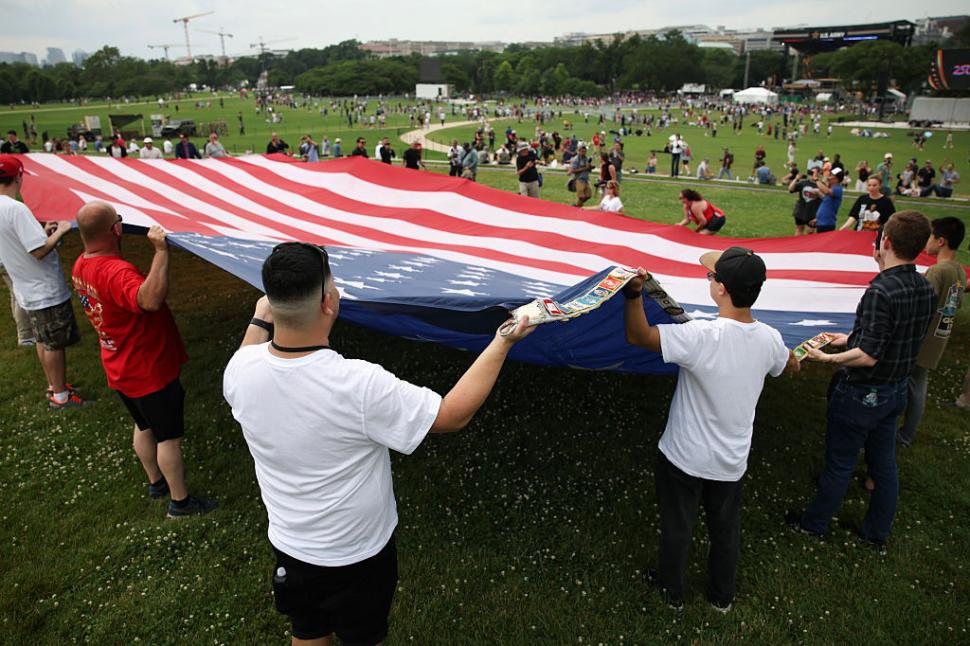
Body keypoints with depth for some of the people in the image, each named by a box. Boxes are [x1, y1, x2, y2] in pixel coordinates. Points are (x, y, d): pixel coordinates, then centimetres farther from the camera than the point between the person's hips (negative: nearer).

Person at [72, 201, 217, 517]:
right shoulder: (116, 272, -32)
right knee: (169, 436, 7)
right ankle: (180, 501, 22)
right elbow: (150, 299, -53)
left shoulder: (81, 266, -1)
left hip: (122, 371, 9)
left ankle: (156, 482, 45)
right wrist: (160, 250, -46)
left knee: (144, 426, 26)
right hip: (151, 372, -9)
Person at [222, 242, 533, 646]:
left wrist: (258, 321, 14)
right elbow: (453, 415, -24)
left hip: (290, 545, 4)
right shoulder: (360, 386, -37)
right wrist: (503, 343, -19)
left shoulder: (240, 369, -21)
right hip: (357, 552, -4)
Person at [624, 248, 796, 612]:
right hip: (732, 461, 5)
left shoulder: (700, 336, -31)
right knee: (726, 530, 25)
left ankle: (672, 592, 43)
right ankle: (722, 596, 47)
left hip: (684, 458, -4)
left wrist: (634, 293, -26)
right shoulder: (769, 339, -12)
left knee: (676, 527, 19)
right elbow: (792, 367, 12)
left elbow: (637, 336, -27)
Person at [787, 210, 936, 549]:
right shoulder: (925, 288, -2)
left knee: (839, 464, 10)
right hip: (895, 391, 7)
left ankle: (813, 524, 29)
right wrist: (851, 340, 16)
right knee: (884, 464, 20)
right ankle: (877, 533, 37)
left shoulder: (880, 291, -27)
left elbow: (868, 356, -28)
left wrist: (828, 358, -15)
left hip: (860, 394, -7)